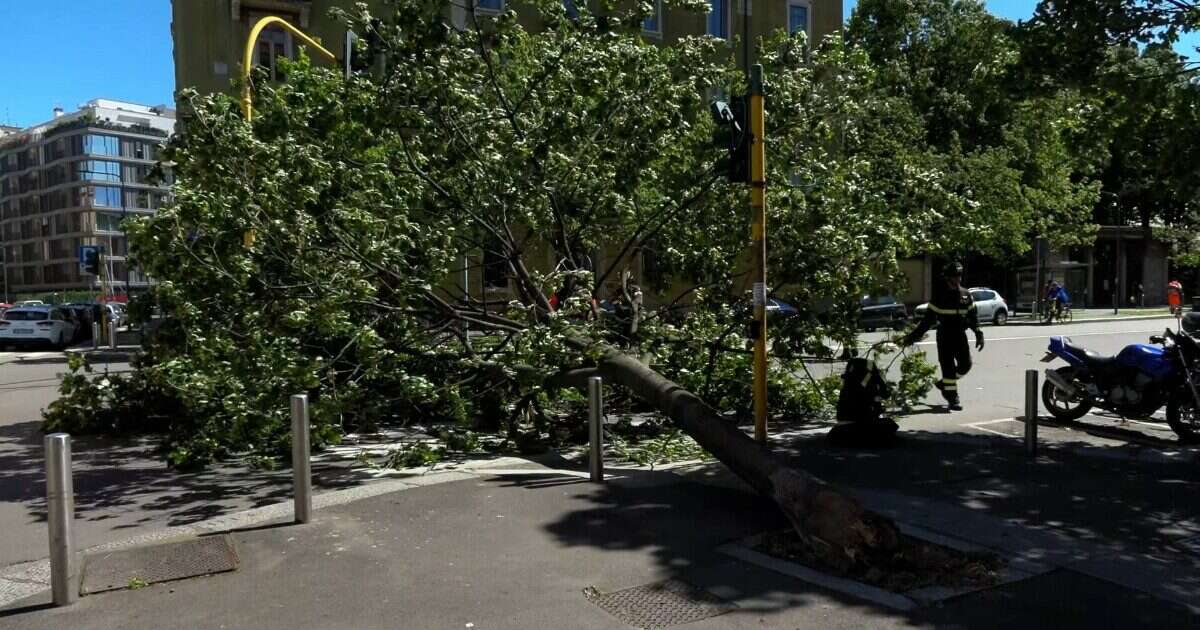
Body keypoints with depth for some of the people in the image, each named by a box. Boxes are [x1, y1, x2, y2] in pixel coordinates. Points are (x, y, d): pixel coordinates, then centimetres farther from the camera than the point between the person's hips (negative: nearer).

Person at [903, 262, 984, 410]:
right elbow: (928, 318, -6)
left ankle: (944, 383, 26)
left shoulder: (965, 294, 8)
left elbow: (973, 315, 15)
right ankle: (952, 398, 1)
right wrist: (914, 335, -11)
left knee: (965, 364, 4)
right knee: (948, 366, -4)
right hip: (945, 335, -5)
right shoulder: (940, 295, -6)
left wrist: (978, 333, 7)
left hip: (960, 334, 5)